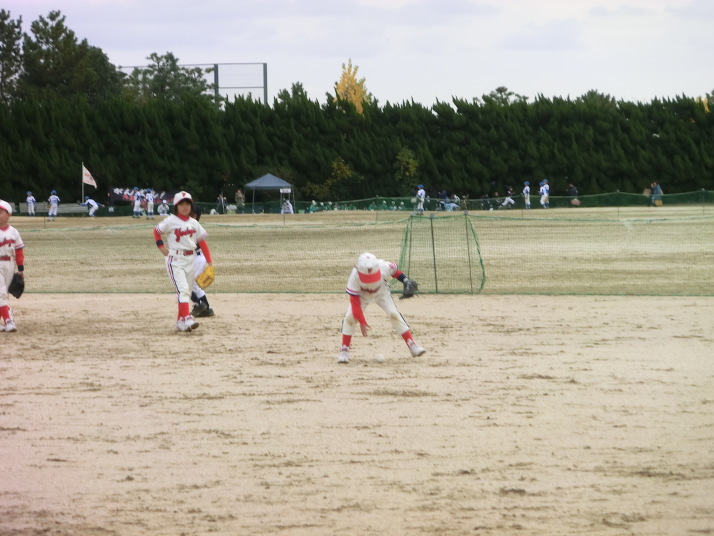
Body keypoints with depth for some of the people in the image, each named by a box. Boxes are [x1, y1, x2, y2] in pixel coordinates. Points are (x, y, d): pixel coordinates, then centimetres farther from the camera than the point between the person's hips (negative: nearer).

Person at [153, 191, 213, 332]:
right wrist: (162, 247, -1)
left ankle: (180, 321, 17)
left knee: (187, 292, 9)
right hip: (175, 260, -5)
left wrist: (209, 261, 5)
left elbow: (202, 242, 9)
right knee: (182, 290, -18)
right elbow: (157, 231, 10)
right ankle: (187, 318, -28)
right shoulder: (170, 221, -4)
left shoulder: (194, 223, 7)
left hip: (191, 260, 5)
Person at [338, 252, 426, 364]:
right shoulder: (354, 276, -37)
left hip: (381, 292, 1)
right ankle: (344, 351, -5)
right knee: (349, 317, -18)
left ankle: (412, 345, -8)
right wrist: (362, 322, -32)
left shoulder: (384, 267, -35)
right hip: (362, 295, -1)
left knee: (394, 314, -14)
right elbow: (355, 302, -31)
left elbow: (394, 270, -7)